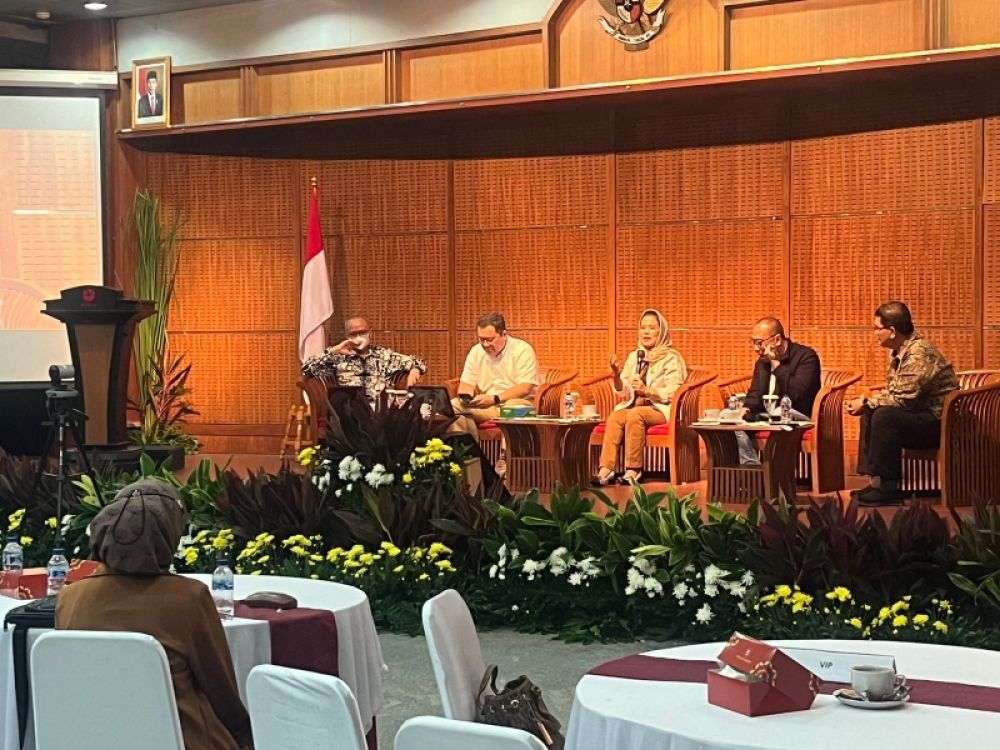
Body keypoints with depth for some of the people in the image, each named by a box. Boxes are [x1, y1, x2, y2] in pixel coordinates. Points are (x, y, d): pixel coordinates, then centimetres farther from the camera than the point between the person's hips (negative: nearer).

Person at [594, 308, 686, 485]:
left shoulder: (671, 358, -1)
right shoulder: (633, 356, 16)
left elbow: (673, 393, -11)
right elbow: (623, 391, 13)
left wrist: (647, 391, -24)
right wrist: (616, 375, -7)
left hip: (661, 409, -5)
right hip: (635, 405, 5)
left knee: (635, 415, -35)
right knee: (615, 416, -28)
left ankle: (633, 469, -30)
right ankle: (606, 468, -37)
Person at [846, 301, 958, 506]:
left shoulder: (918, 353, -22)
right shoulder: (898, 351, 9)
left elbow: (903, 399, -26)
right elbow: (892, 391, 15)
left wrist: (867, 403, -14)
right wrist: (866, 403, -3)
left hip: (940, 421, -10)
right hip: (921, 416, 10)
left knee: (885, 416, -26)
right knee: (870, 414, 4)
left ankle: (888, 489, -21)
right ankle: (877, 481, -1)